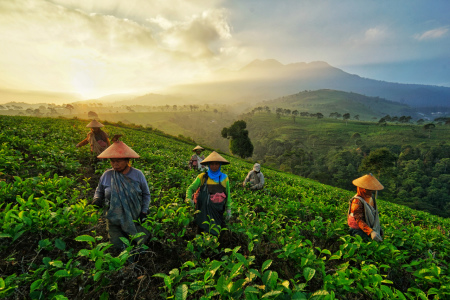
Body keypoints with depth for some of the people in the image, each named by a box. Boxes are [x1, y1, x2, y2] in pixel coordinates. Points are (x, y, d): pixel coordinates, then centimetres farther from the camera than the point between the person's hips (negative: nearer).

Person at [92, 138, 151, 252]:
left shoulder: (137, 174, -8)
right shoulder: (107, 175, -5)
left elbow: (146, 194, 3)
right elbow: (99, 191, 12)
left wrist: (144, 211, -2)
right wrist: (97, 199, -9)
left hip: (134, 220, -1)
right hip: (114, 220, 1)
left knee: (141, 244, 1)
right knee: (119, 247, 0)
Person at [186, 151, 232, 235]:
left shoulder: (224, 178, 10)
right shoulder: (202, 177, 5)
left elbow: (228, 195, 16)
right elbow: (190, 188, 4)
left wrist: (228, 210, 12)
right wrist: (189, 199, -15)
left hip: (218, 210, 1)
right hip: (204, 209, -1)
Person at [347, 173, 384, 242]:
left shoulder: (371, 197, 7)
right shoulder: (357, 201, -20)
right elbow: (359, 220, -24)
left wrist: (378, 226, 19)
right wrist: (371, 232, -35)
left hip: (371, 227, 8)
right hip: (358, 230, -8)